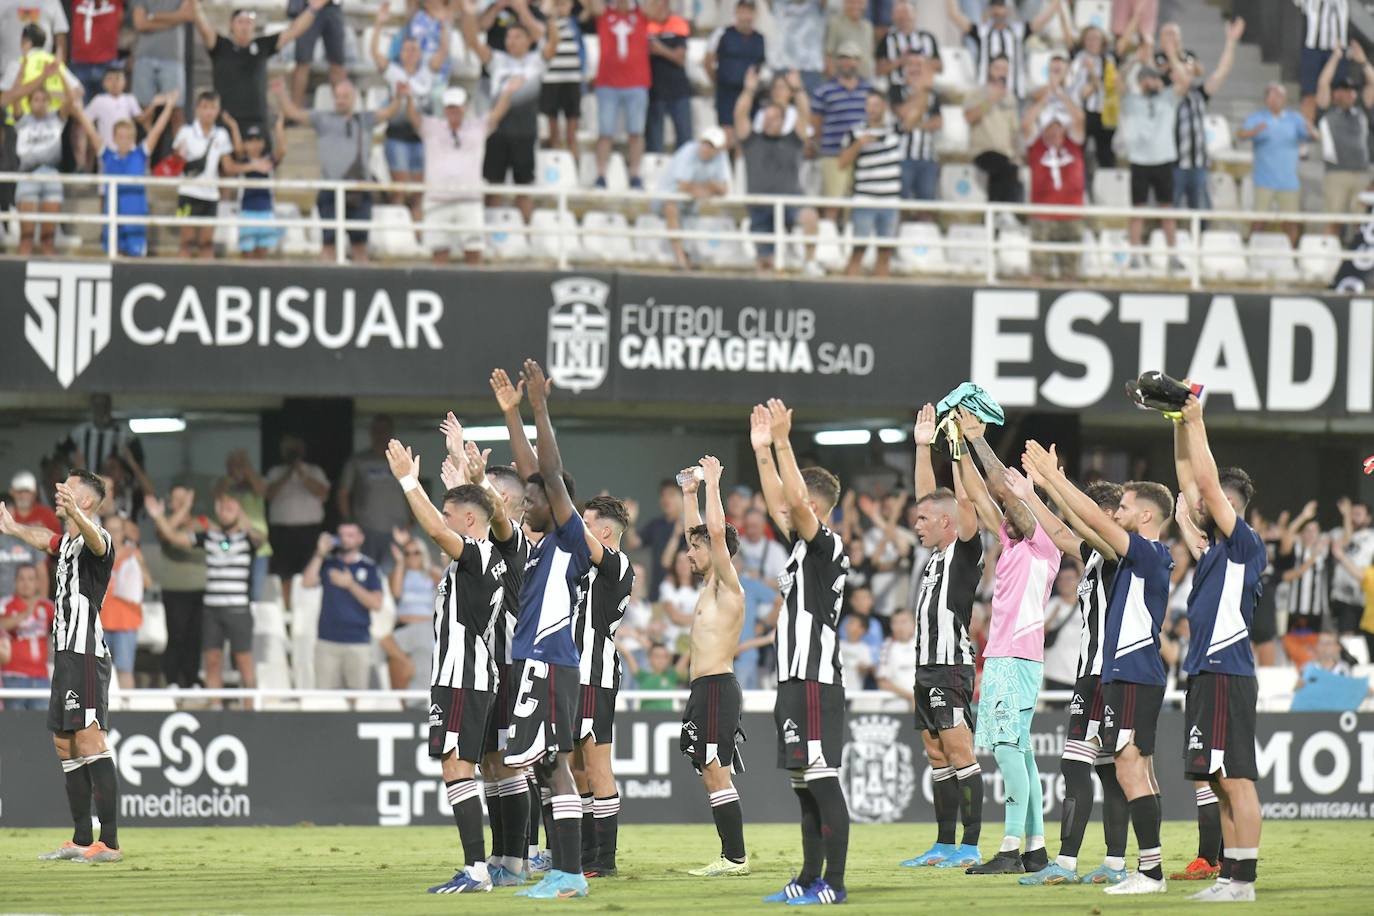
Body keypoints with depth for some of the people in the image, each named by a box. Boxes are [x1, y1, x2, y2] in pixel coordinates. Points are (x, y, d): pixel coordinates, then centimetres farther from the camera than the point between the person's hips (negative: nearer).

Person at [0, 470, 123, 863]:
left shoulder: (96, 538, -11)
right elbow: (45, 539, 43)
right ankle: (82, 840, 19)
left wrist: (75, 514, -58)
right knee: (65, 745, 13)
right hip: (65, 654, 10)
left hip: (85, 654, -10)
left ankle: (109, 842, -19)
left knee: (89, 742, -16)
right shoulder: (66, 541, 18)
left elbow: (94, 540, -37)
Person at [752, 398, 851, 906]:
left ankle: (833, 883, -10)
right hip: (794, 681, 10)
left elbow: (795, 501, -21)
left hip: (815, 683, -10)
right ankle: (810, 879, 17)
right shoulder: (802, 546, 16)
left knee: (822, 782, -9)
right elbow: (776, 503, 27)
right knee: (804, 786, 12)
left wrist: (782, 443, -20)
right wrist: (762, 450, 25)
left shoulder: (827, 545, -9)